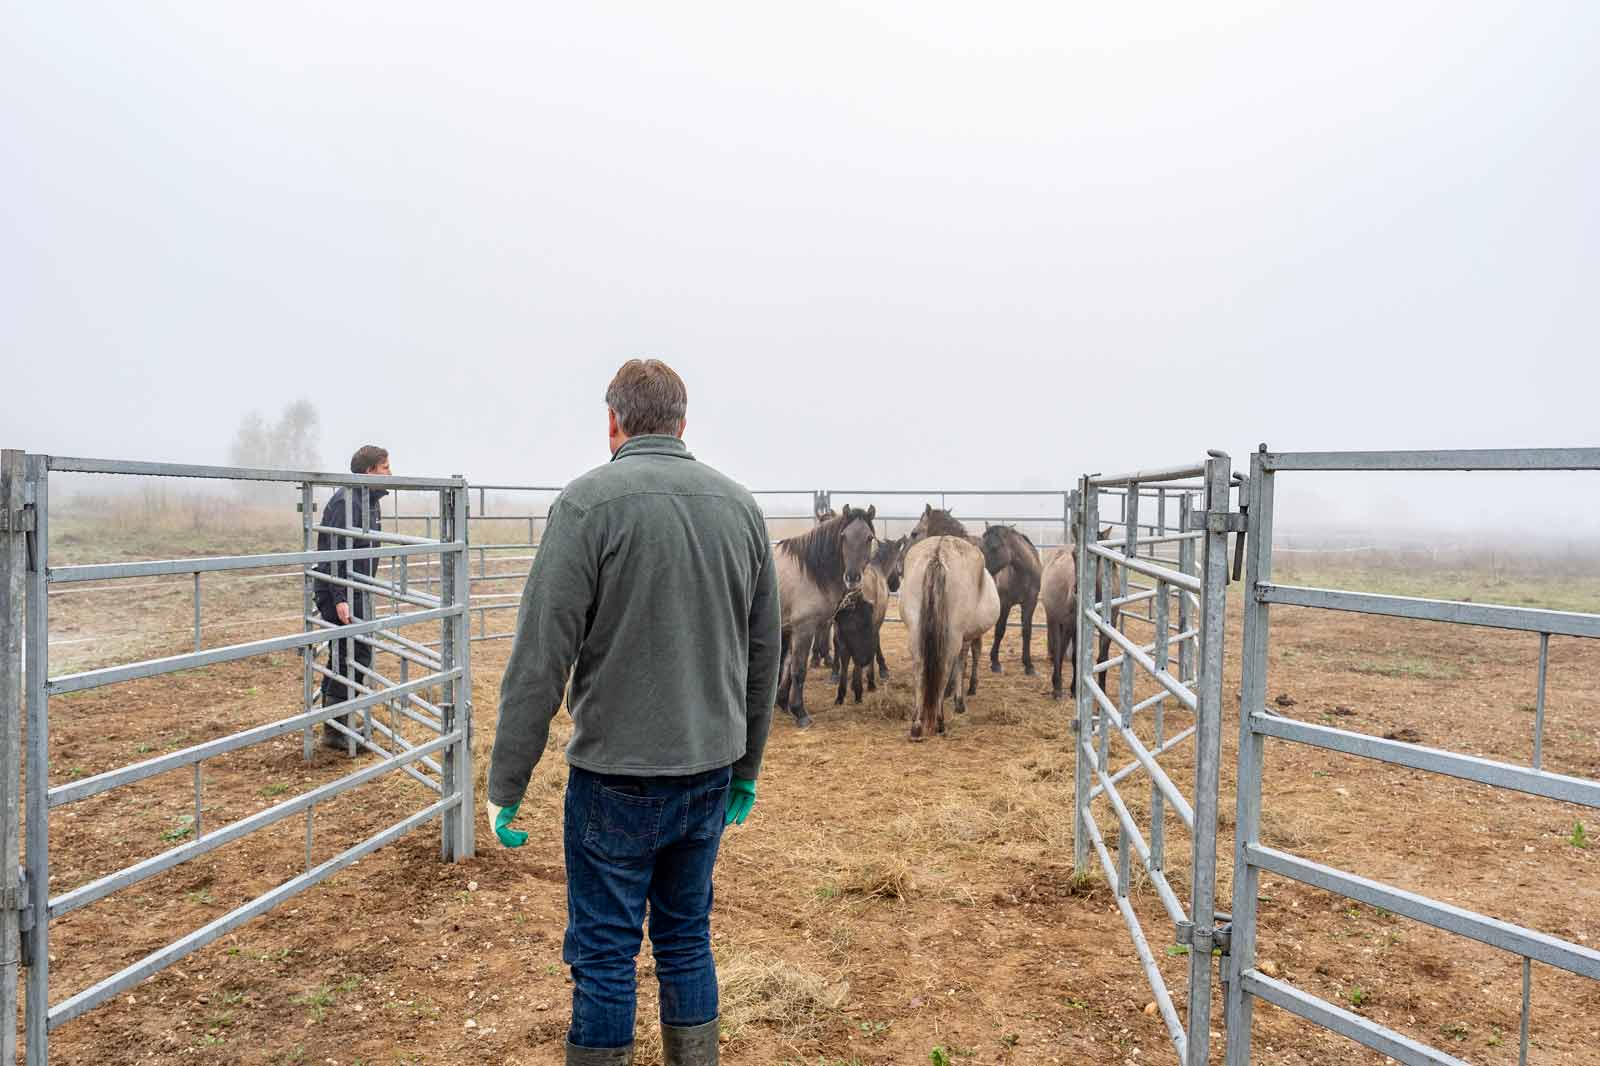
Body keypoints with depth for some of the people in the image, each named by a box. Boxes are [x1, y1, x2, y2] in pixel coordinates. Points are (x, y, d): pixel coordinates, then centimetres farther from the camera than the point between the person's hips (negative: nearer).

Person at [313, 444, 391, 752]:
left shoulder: (369, 501, 14)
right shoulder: (346, 502, -17)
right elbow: (333, 553, -23)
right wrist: (339, 599, -27)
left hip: (356, 593, 10)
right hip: (341, 595, -10)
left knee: (344, 656, 13)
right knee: (355, 655, -9)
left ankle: (336, 726, 21)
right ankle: (336, 729, -3)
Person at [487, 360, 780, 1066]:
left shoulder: (589, 502, -12)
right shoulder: (741, 505, 5)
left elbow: (540, 659, -15)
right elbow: (764, 657, 10)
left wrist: (506, 785, -6)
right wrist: (746, 768, 19)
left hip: (618, 776, -5)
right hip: (712, 773, 5)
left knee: (604, 955, 9)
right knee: (687, 940, 19)